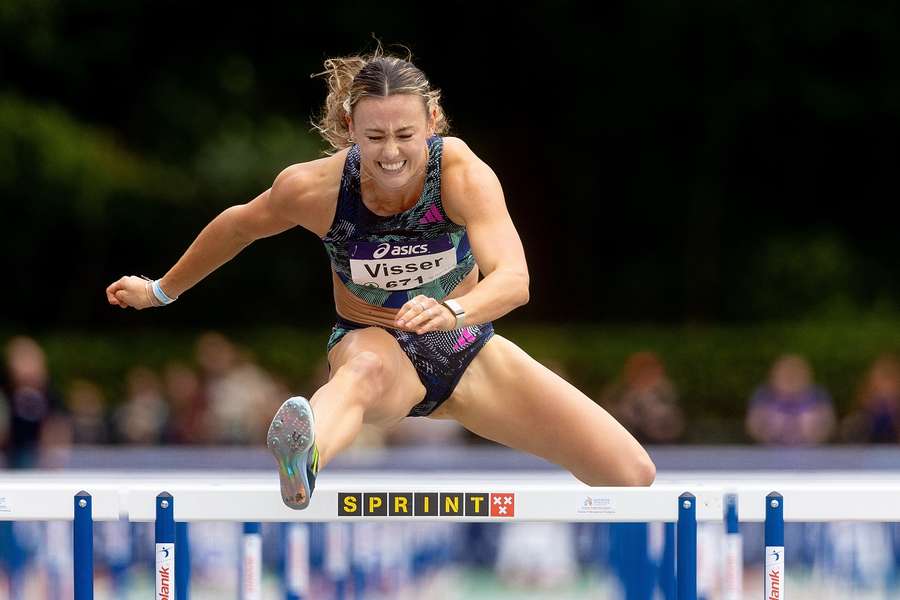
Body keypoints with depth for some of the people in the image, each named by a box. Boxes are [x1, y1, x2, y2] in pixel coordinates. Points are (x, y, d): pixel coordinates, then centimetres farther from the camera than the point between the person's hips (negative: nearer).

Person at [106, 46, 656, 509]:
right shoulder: (314, 187, -21)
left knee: (634, 475, -12)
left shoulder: (464, 174, -25)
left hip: (467, 349, 3)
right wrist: (162, 292, 15)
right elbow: (240, 225, 2)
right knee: (368, 370, -46)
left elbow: (514, 278, -39)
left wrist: (452, 311, -60)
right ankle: (302, 466, -84)